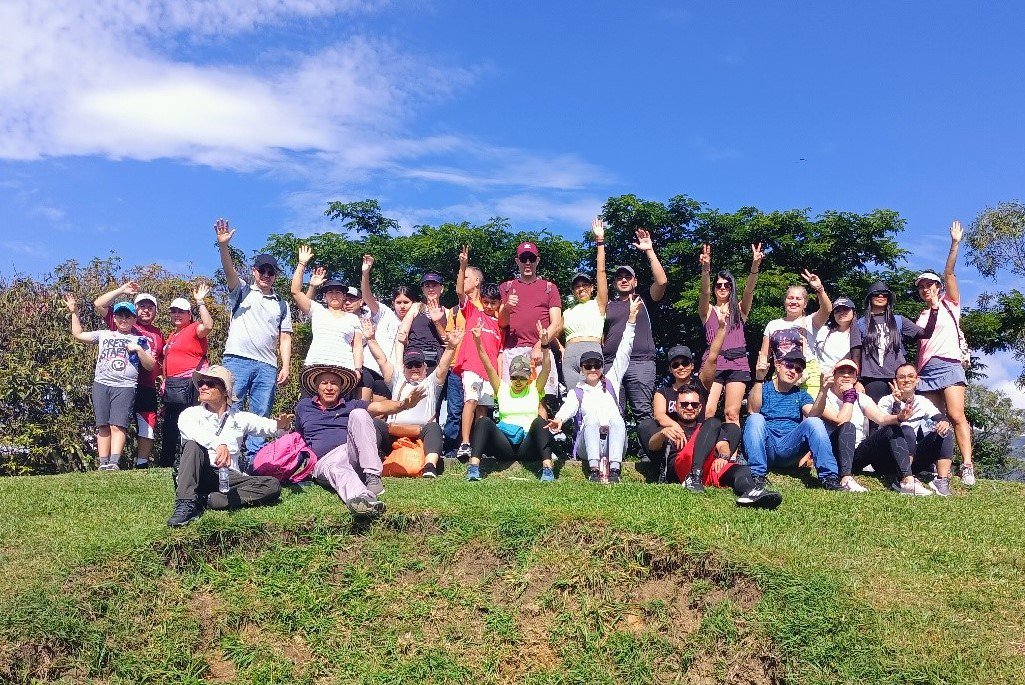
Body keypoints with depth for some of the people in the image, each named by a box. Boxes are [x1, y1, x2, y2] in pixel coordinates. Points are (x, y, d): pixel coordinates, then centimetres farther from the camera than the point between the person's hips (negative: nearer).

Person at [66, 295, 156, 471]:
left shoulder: (140, 340, 14)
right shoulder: (104, 335, 21)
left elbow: (150, 366, 8)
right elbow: (78, 334, 24)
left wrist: (139, 349, -6)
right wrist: (74, 312, 21)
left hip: (125, 386, -3)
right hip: (101, 384, 3)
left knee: (118, 425, -15)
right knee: (103, 426, -1)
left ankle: (114, 462, -24)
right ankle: (103, 464, 1)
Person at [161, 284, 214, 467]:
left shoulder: (194, 329, -3)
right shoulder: (172, 336, 22)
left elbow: (208, 325, -26)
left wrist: (200, 302, -20)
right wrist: (165, 380, 20)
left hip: (190, 385, -9)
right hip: (172, 386, 9)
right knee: (169, 426, 16)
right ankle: (165, 464, 25)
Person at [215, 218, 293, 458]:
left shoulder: (282, 305, 22)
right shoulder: (242, 291, 15)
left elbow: (285, 338, 16)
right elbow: (229, 271, -5)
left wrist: (286, 367, 3)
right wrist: (223, 246, -24)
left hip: (267, 366, 3)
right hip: (237, 359, -2)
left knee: (261, 415, -1)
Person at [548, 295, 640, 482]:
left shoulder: (611, 381, 23)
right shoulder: (576, 391, 20)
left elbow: (623, 354, 17)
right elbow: (568, 407, -2)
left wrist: (632, 318, 10)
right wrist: (559, 419, -28)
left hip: (615, 440, 1)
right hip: (588, 443, -1)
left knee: (616, 418, -30)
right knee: (591, 417, -31)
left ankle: (614, 470, -44)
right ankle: (594, 470, -45)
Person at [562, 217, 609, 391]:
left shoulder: (598, 304, 14)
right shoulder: (568, 312, 24)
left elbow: (601, 271, 7)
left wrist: (599, 240, 4)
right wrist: (562, 350, 3)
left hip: (592, 350, -3)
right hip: (569, 355, 3)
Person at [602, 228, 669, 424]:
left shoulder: (644, 300, 16)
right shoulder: (608, 306, 23)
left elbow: (661, 281, 0)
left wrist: (649, 251, -1)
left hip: (641, 362, -2)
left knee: (643, 412, -7)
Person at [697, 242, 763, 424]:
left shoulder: (739, 310, 16)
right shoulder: (707, 310, 13)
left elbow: (749, 290, -2)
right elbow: (705, 292, -8)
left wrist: (755, 266, -22)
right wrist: (706, 269, -28)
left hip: (737, 362, 1)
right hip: (713, 361, -1)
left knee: (732, 414, -4)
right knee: (706, 412, -14)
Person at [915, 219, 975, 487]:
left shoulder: (949, 304, 14)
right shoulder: (922, 316, 25)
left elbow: (949, 273, 1)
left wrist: (955, 244, -7)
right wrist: (914, 373, 7)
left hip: (949, 364, -4)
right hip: (925, 370, 4)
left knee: (956, 416, -17)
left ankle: (967, 465, -21)